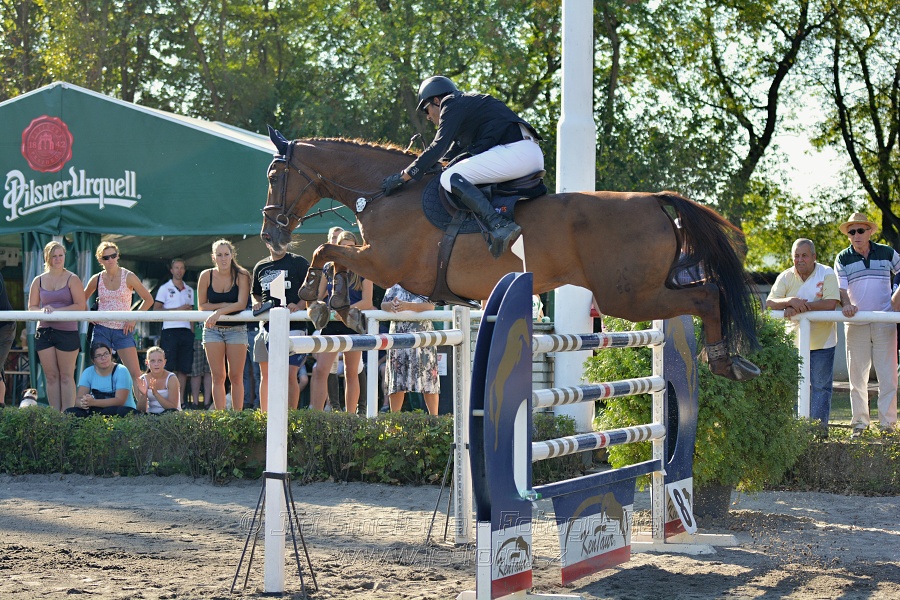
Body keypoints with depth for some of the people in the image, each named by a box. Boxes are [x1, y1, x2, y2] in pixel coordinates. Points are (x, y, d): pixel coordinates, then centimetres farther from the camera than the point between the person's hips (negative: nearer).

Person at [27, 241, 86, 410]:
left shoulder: (72, 279, 0)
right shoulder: (39, 281, 10)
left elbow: (80, 306, -7)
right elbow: (31, 306, 11)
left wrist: (56, 311, -16)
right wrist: (42, 311, -11)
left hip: (67, 331, -3)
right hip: (44, 332, 3)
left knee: (66, 376, -1)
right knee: (51, 376, 4)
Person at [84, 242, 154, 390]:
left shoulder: (128, 277, -2)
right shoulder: (96, 279, 5)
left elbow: (148, 300, 2)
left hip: (123, 330, -2)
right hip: (101, 330, 2)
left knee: (135, 373, -10)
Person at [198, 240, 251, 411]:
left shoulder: (241, 276, -8)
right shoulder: (206, 276, -2)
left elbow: (241, 304, -17)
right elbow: (202, 305, 1)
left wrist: (219, 311, -27)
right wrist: (224, 305, -12)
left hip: (236, 329, -1)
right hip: (213, 329, 2)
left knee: (236, 377, -1)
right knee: (218, 377, 1)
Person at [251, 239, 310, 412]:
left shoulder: (298, 262, 0)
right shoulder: (260, 267, 15)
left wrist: (299, 306, -18)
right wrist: (256, 304, 5)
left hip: (293, 325, -5)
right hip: (267, 325, 5)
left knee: (290, 374, -13)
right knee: (265, 374, 9)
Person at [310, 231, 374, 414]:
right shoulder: (328, 269, 12)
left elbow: (367, 302, -5)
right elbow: (318, 296, 12)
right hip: (331, 324, 2)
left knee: (351, 373, 4)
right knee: (320, 370, -11)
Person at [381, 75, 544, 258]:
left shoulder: (452, 105, 3)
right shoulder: (467, 106, 33)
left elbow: (439, 147, -6)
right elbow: (451, 153, 35)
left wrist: (403, 176, -3)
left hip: (515, 152, -10)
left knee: (450, 178, -15)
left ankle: (500, 225, -30)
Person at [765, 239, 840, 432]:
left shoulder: (827, 274, -6)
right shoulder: (785, 277, 2)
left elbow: (831, 303, -20)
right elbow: (770, 303, -8)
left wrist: (800, 307, -26)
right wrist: (791, 301, -29)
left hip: (821, 342, -3)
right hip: (793, 342, 3)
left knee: (820, 386, 3)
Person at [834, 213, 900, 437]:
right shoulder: (843, 258, 5)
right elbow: (841, 288, -4)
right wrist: (845, 305, -23)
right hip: (856, 325, 0)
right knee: (857, 376, 3)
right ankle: (859, 422, 8)